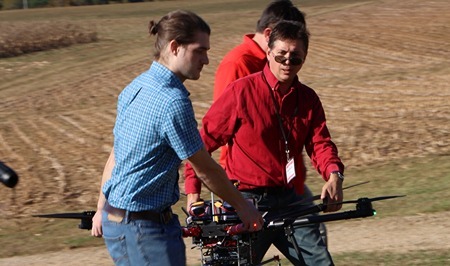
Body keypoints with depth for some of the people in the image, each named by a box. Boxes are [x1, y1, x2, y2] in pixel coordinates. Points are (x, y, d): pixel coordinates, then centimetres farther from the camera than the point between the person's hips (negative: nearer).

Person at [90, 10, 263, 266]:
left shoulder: (135, 88, 8)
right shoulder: (173, 102, -21)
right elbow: (205, 169, -12)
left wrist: (102, 209, 24)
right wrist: (243, 206, 0)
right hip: (143, 229, -10)